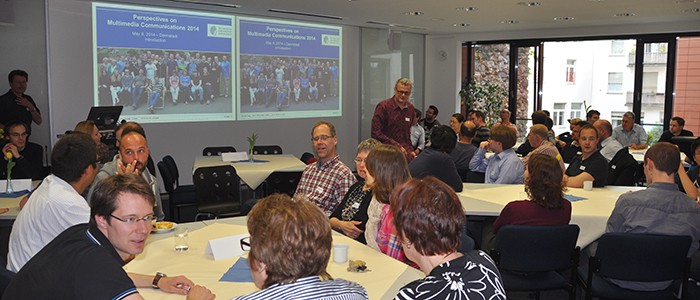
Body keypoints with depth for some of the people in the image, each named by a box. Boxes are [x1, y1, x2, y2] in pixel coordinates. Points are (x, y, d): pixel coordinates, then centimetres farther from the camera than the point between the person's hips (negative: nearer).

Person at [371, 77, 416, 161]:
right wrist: (397, 146, -12)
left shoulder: (410, 108, 12)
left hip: (405, 153, 5)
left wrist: (410, 150, 14)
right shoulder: (383, 106, -6)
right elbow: (376, 133, -11)